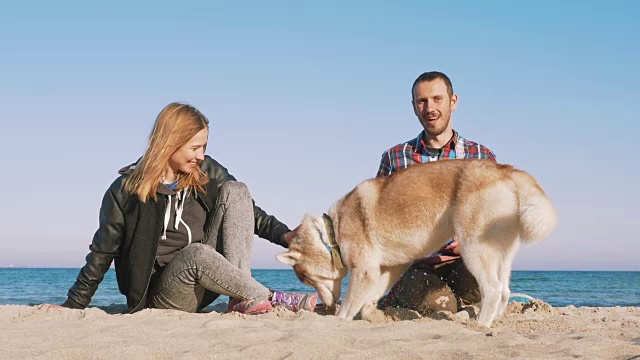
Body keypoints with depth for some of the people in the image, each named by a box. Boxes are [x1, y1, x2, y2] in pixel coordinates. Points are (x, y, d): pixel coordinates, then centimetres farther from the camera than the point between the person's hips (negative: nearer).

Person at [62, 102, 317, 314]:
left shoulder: (206, 174, 4)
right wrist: (73, 306, -1)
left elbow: (247, 211, 11)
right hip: (163, 294, -5)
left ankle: (244, 299, -23)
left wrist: (284, 235, -6)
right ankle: (268, 298, -22)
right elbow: (102, 253, 0)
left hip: (208, 278, 5)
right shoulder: (126, 190, -7)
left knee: (234, 190, -12)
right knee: (196, 253, -40)